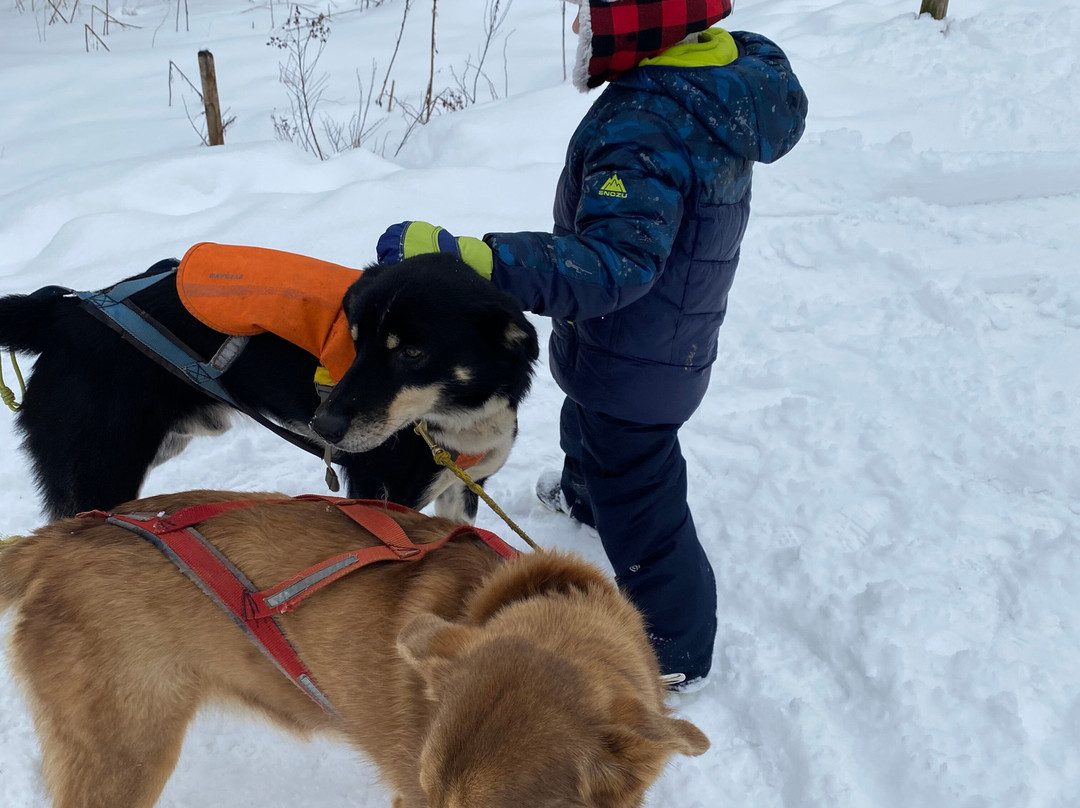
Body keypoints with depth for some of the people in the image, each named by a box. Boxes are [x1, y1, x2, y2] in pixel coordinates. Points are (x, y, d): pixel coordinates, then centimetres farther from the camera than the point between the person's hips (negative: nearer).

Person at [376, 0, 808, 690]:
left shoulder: (644, 128, -35)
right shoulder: (731, 67, -4)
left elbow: (614, 263, -44)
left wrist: (469, 260, -52)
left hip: (634, 366, -10)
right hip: (670, 341, 10)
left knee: (637, 505, 9)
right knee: (587, 423, 36)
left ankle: (675, 654, 29)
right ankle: (583, 492, 68)